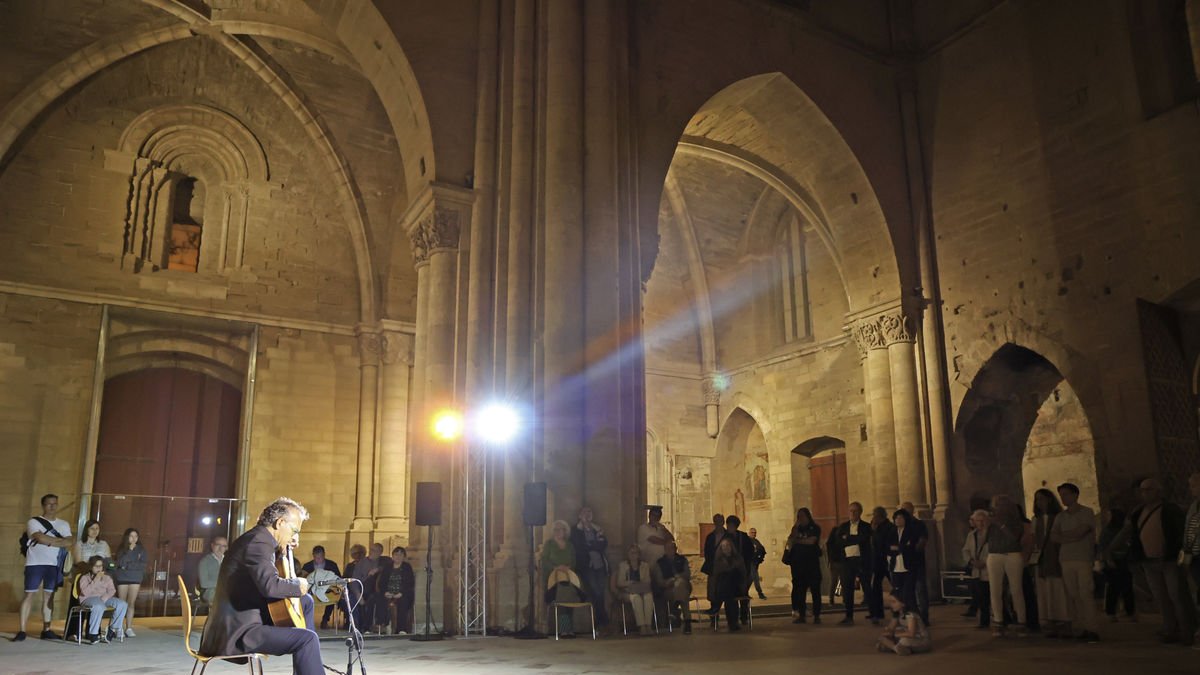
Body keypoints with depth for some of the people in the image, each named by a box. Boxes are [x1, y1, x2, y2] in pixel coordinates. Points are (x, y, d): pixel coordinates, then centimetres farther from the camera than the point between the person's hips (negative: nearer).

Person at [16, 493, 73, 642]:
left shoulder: (63, 524, 13)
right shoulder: (34, 522, 1)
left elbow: (69, 543, 1)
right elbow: (40, 538, -16)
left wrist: (50, 541, -12)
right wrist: (60, 540, -8)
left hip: (54, 565, 4)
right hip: (35, 563, -4)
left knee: (49, 596, 6)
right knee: (29, 594, -5)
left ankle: (46, 629, 11)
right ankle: (22, 631, -3)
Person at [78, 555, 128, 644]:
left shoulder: (107, 577, 19)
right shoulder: (85, 577, 6)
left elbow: (112, 590, 10)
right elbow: (85, 592, -11)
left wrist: (105, 597, -12)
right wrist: (96, 580, -13)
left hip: (104, 598, 5)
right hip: (89, 599, -5)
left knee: (122, 604, -23)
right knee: (99, 606, -42)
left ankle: (113, 630, -13)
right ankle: (93, 634, -32)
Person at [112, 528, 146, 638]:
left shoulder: (141, 549, 6)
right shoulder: (121, 549, 2)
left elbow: (142, 565, 0)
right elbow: (120, 563, -11)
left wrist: (128, 566, -8)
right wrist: (130, 550, -15)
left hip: (135, 579, 1)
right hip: (122, 578, -1)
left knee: (131, 603, -1)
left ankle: (129, 628, 1)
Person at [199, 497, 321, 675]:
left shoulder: (258, 539, 13)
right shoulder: (259, 542, -18)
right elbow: (270, 586, -34)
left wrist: (281, 553, 11)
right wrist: (298, 586, -16)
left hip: (243, 620, 11)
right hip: (236, 633, -11)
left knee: (305, 601, 20)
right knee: (307, 638, -22)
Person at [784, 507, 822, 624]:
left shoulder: (815, 528, 3)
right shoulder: (796, 529, 14)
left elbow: (811, 541, -11)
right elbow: (790, 541, -1)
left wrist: (797, 541, 0)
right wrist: (795, 527, -5)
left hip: (812, 562, -3)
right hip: (798, 563, 3)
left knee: (815, 589, -4)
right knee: (799, 590, 1)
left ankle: (816, 615, -1)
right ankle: (801, 615, 5)